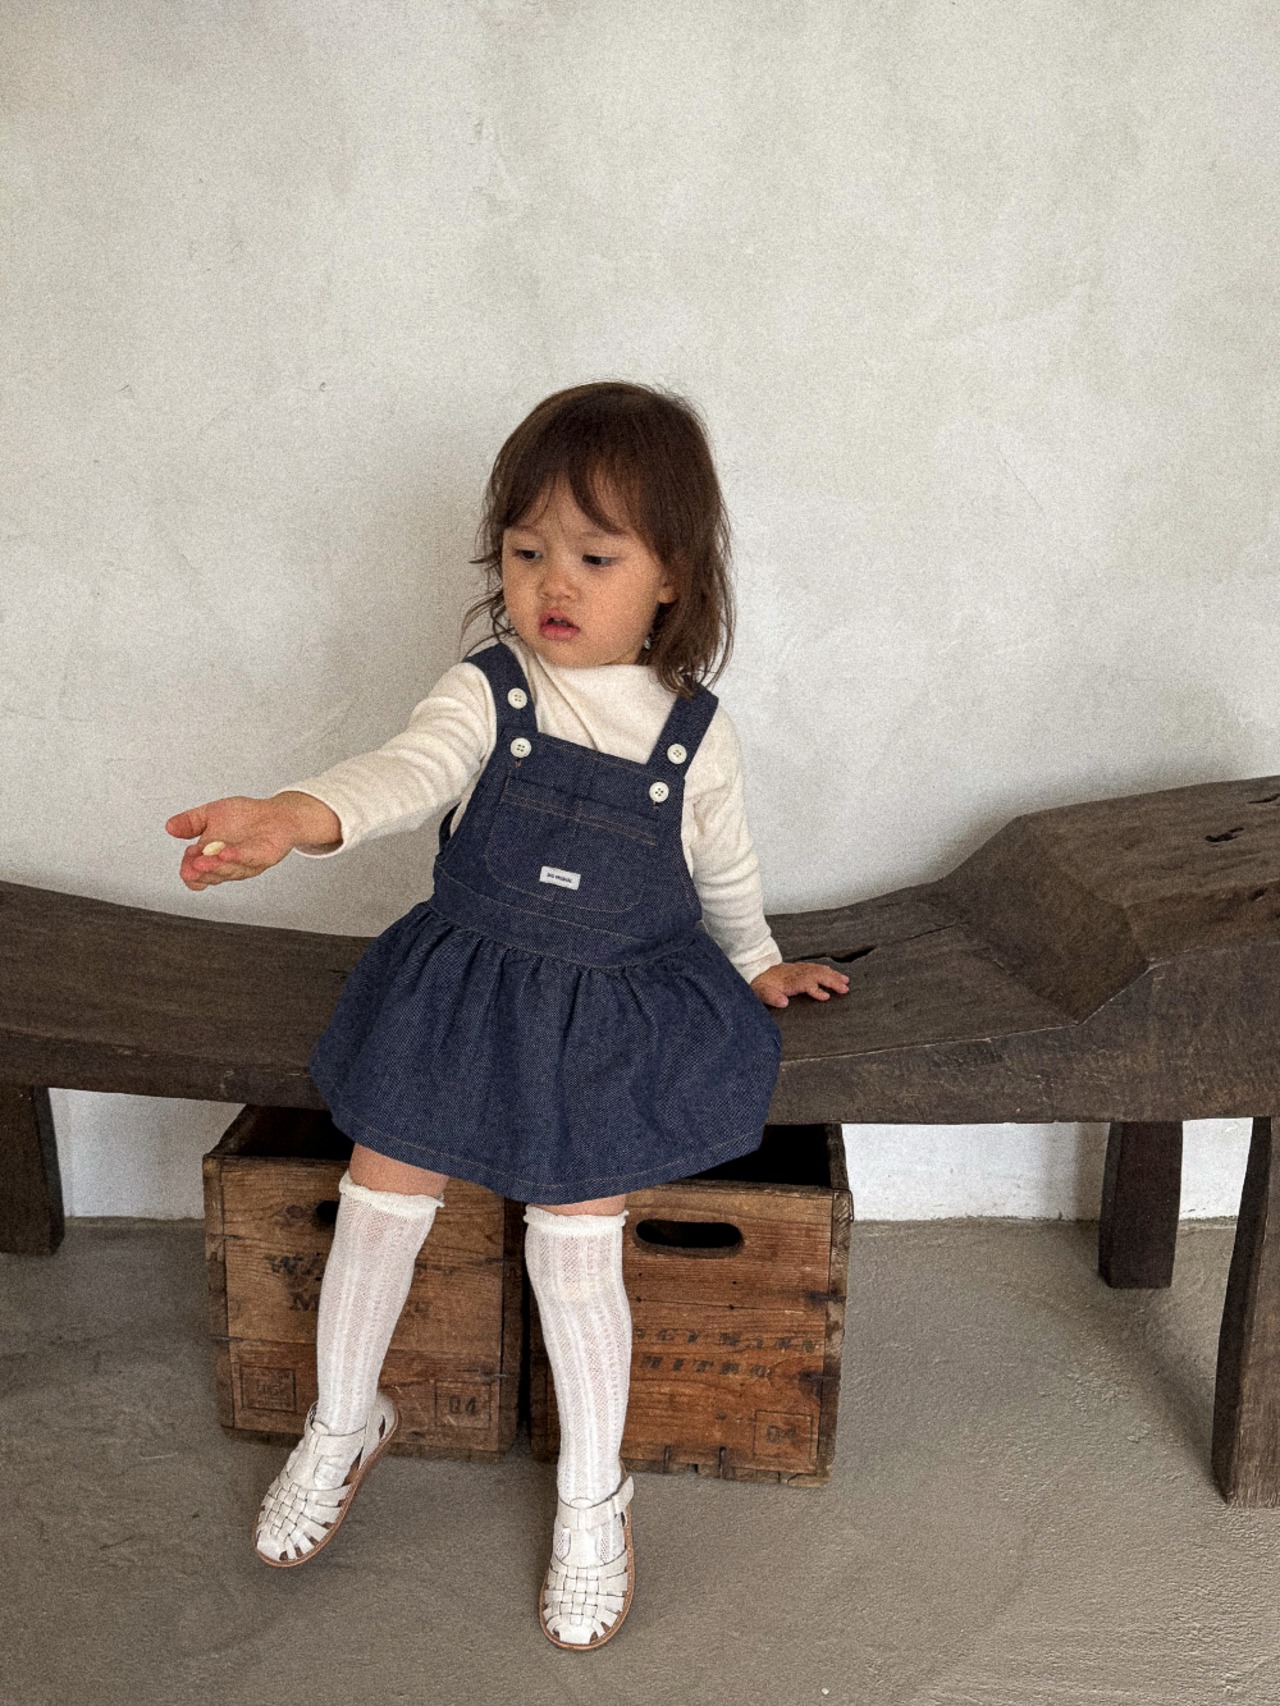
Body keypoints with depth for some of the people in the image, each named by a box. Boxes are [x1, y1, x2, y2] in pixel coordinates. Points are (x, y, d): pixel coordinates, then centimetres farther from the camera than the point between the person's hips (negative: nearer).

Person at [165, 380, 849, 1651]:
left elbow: (722, 864, 12)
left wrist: (757, 965, 24)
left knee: (575, 1250, -6)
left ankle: (593, 1502, 20)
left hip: (617, 1019, -1)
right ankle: (343, 1425, 33)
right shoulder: (487, 692, -9)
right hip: (462, 996, 2)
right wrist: (297, 816, -50)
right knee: (379, 1205, 3)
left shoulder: (695, 732, -5)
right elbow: (410, 769, -30)